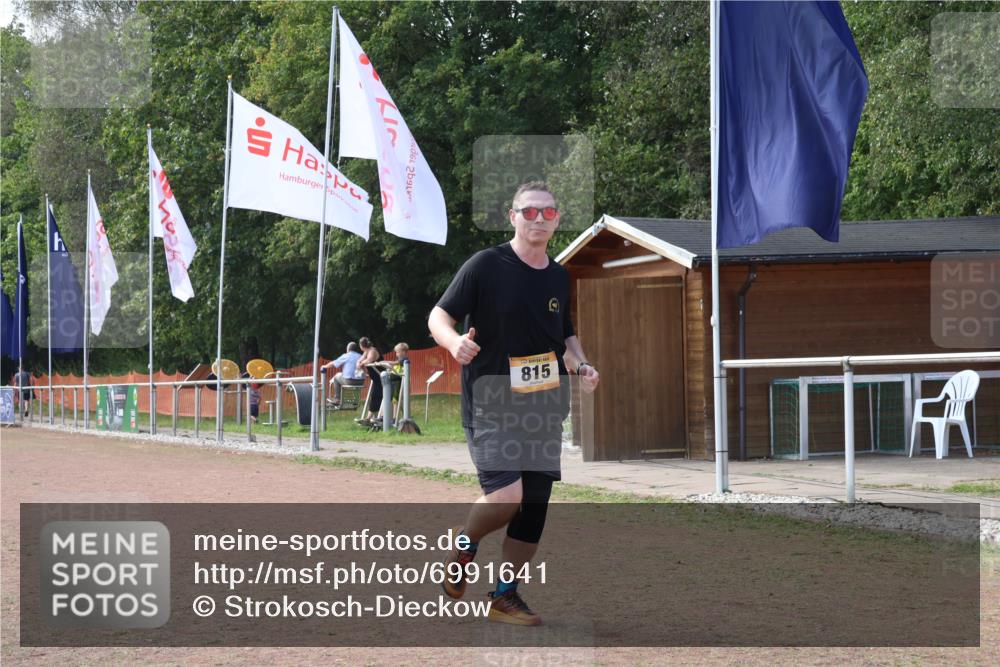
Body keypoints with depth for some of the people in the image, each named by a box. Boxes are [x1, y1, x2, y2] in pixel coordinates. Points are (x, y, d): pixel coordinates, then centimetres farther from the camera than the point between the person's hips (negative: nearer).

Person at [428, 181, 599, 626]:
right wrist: (454, 342, -28)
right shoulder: (486, 265, -7)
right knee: (506, 495, -20)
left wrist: (580, 365, 3)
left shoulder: (560, 277, 11)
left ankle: (505, 595, 18)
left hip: (544, 405, 6)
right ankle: (463, 545, 11)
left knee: (535, 504, 5)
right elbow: (438, 316, -6)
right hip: (489, 403, -6)